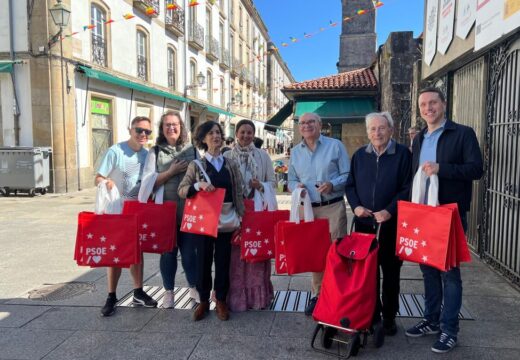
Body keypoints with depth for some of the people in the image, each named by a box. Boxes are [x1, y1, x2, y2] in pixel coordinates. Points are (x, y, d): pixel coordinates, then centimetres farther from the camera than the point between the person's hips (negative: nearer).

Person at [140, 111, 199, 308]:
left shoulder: (192, 150, 6)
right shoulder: (155, 152, 2)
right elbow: (148, 182, -5)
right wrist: (171, 172, -13)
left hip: (188, 210, 1)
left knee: (189, 251, 8)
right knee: (167, 252, 9)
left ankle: (193, 287, 28)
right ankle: (168, 291, 25)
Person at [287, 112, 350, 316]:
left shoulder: (335, 146, 1)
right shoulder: (295, 152, 12)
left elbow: (347, 175, -1)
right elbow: (291, 180, 15)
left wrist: (332, 184, -19)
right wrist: (296, 187, -8)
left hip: (333, 207, -3)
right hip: (308, 209, 4)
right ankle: (317, 295, 22)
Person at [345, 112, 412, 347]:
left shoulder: (402, 154, -5)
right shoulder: (359, 155, 9)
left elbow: (408, 188, -8)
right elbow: (350, 185, 12)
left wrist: (390, 211, -18)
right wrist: (356, 206, -5)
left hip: (391, 224, -3)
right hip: (364, 223, 3)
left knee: (391, 272, 9)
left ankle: (389, 318, 24)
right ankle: (372, 317, 22)